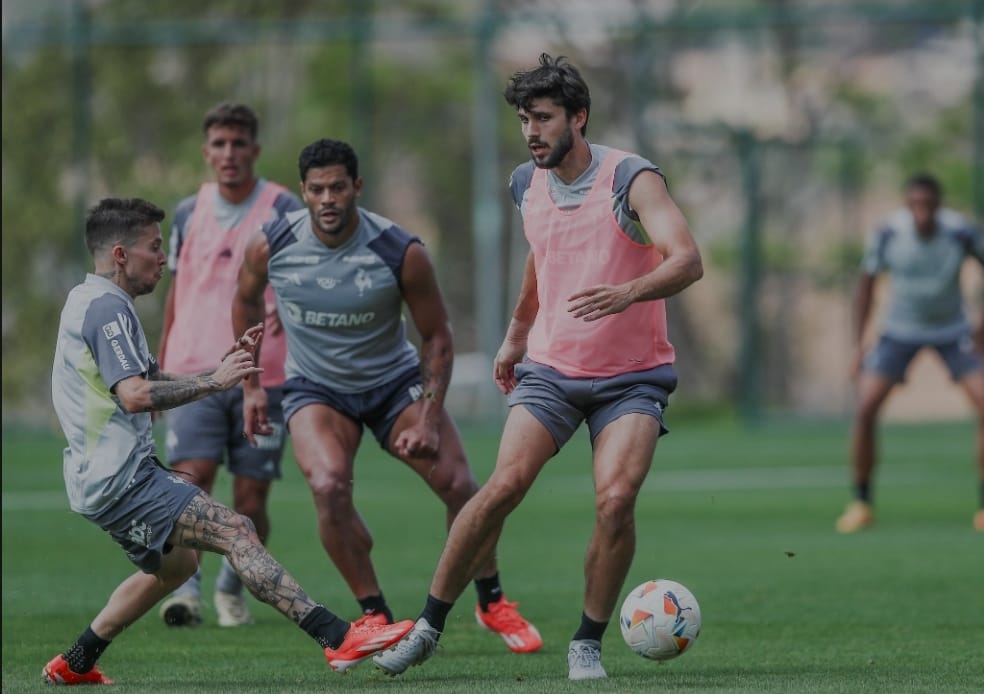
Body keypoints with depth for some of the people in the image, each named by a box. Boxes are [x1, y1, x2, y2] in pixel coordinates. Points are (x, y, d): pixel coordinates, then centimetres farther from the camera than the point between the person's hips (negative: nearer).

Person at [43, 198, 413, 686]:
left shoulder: (89, 301, 20)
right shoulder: (106, 307, -13)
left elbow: (152, 385, 21)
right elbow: (135, 395, -25)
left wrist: (222, 368, 13)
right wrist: (215, 381, -18)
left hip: (101, 477, 11)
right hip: (120, 478, -11)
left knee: (173, 565, 29)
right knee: (237, 533, -20)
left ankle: (73, 665, 32)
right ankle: (337, 639, -33)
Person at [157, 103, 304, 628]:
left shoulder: (283, 210, -1)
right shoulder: (189, 213, 10)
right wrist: (161, 366, 20)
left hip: (263, 377, -2)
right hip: (194, 372, 2)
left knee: (251, 498, 1)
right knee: (190, 478, -16)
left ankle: (232, 586, 23)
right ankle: (185, 588, -18)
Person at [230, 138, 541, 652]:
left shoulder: (402, 253, -21)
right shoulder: (270, 247, -16)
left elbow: (437, 338, -9)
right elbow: (246, 302, 7)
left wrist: (430, 418, -15)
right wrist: (250, 386, 8)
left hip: (394, 380, 0)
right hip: (316, 388, 0)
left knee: (457, 483, -13)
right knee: (329, 486, -28)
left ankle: (492, 604, 12)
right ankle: (375, 617, -13)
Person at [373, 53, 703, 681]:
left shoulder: (631, 180, -15)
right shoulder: (529, 185, 3)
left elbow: (687, 260, -28)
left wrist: (628, 292, -46)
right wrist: (517, 336, 32)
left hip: (631, 377, -4)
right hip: (551, 367, 4)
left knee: (615, 500, -22)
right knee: (502, 488, -14)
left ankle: (588, 644, -3)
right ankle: (429, 627, -3)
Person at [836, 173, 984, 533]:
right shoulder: (888, 233, -19)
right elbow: (867, 283, -2)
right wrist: (859, 345, -3)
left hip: (952, 333, 0)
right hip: (901, 330, 0)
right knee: (865, 409, -16)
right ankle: (861, 502, 1)